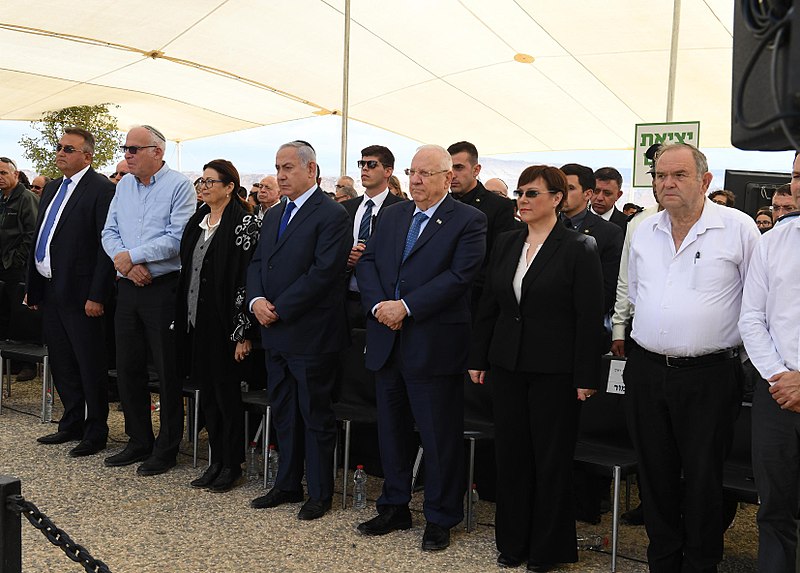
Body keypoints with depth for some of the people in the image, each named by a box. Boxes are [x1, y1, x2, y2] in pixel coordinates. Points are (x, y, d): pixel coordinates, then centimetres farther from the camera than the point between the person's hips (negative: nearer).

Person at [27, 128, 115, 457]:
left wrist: (97, 295, -20)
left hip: (80, 294, -9)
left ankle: (96, 432, 13)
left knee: (90, 366, 1)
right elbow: (38, 240, 19)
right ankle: (72, 425, 29)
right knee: (61, 364, 16)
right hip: (50, 291, 9)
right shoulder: (52, 189, 16)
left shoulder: (101, 189, -11)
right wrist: (32, 288, 16)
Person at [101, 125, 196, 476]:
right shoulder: (123, 186, 12)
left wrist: (132, 256, -15)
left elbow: (176, 239, -17)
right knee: (127, 368, 12)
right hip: (128, 288, 7)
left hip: (164, 289, -7)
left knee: (167, 372, 1)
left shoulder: (179, 186, -8)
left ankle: (166, 450, 13)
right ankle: (139, 442, 26)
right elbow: (110, 232, 8)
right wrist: (126, 264, -11)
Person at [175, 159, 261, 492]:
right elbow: (186, 270, 16)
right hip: (196, 320, 7)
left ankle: (232, 465, 15)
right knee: (206, 392, 12)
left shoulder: (245, 222, -11)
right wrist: (182, 319, 13)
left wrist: (243, 332, -19)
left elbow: (248, 278, -15)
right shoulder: (197, 220, 12)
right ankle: (216, 460, 24)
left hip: (223, 323, -7)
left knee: (227, 393, 2)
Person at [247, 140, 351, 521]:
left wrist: (279, 309, -17)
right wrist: (256, 300, -6)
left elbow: (323, 272, -19)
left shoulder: (332, 215, -11)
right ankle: (288, 485, 28)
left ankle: (319, 493, 15)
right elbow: (257, 263, 14)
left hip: (310, 333, -8)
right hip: (275, 333, 8)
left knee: (315, 415, 3)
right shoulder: (273, 216, 16)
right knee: (283, 413, 16)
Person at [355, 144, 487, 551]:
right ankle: (394, 507, 31)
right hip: (386, 342, 6)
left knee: (439, 436, 3)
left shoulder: (468, 221, -5)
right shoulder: (390, 215, 13)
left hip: (434, 345, -6)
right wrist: (378, 305, -9)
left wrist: (406, 307, -19)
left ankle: (440, 518, 18)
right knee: (391, 430, 16)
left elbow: (459, 275, -16)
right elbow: (367, 262, 9)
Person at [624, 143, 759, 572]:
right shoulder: (642, 231, 8)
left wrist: (751, 358, 1)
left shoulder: (738, 228, -7)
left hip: (708, 376, -4)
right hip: (646, 371, 5)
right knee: (655, 475, 14)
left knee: (702, 480, 6)